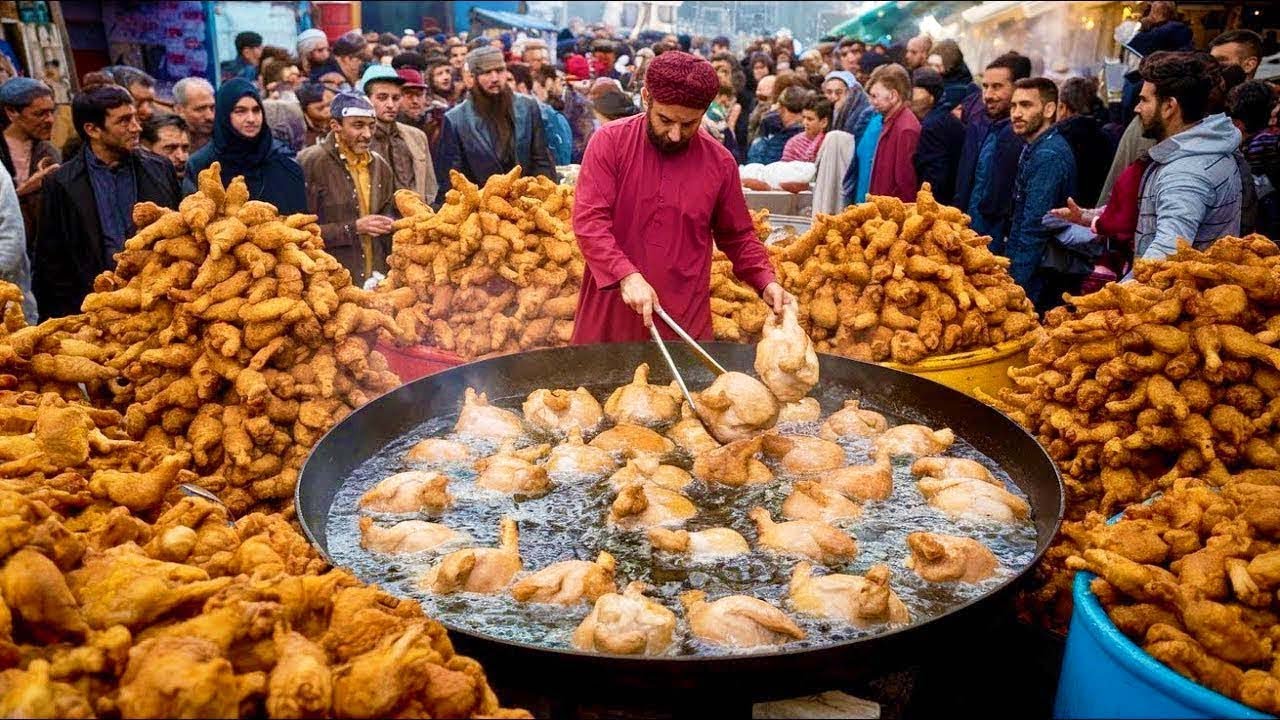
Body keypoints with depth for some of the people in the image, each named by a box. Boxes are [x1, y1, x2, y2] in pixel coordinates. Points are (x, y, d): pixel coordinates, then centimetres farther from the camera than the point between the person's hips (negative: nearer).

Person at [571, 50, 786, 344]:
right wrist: (626, 275, -26)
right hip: (608, 314, -1)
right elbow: (589, 219, -13)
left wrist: (766, 282, -4)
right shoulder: (610, 142, -6)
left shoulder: (720, 161, 0)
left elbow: (738, 237, 12)